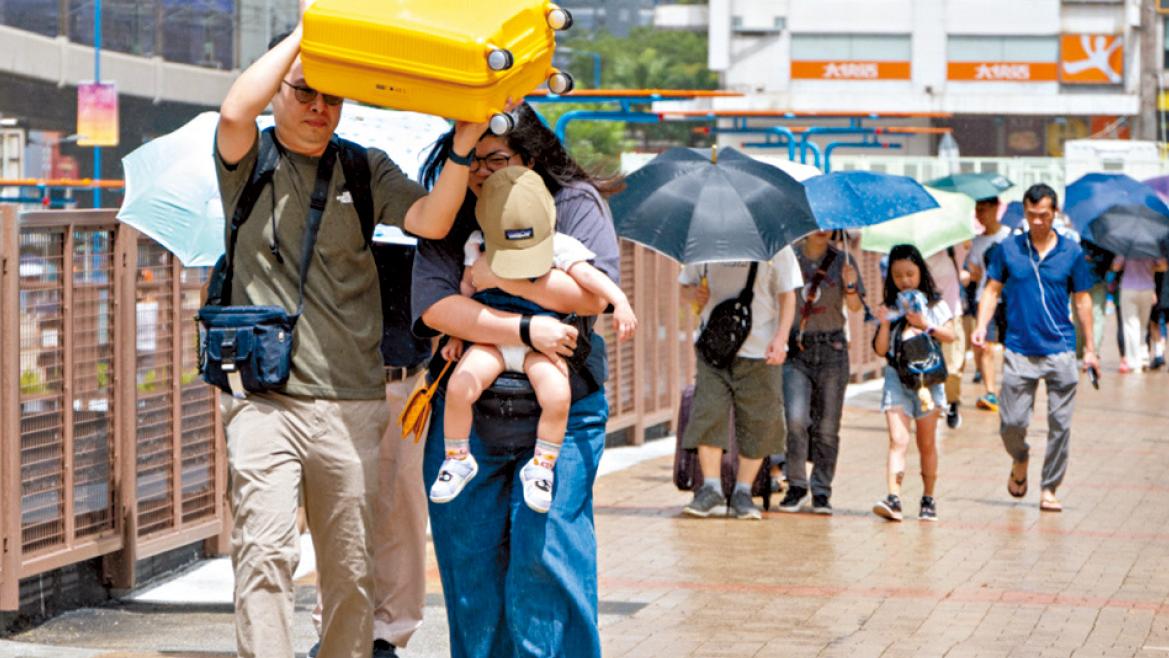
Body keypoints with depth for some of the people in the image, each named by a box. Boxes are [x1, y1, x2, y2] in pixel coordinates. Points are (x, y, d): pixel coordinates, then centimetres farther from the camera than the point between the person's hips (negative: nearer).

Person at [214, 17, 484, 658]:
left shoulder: (368, 171, 12)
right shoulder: (249, 163, 6)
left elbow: (430, 220, -4)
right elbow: (235, 112, -16)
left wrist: (464, 146, -19)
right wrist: (304, 31, -10)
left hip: (352, 401, 3)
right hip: (264, 396, -2)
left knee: (350, 569, 5)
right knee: (263, 550, -17)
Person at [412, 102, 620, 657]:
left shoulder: (576, 204, 1)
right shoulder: (448, 218, 5)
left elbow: (594, 294, -12)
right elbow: (434, 305, -10)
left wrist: (500, 277, -13)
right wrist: (524, 330, -18)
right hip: (467, 414, 3)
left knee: (545, 549, -10)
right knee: (470, 552, 3)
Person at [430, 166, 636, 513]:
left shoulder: (560, 246, -9)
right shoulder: (477, 244, -1)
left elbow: (589, 275, -19)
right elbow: (466, 289, 9)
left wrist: (620, 302, -34)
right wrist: (457, 334, 8)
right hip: (491, 338, 1)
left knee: (557, 394, -28)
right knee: (460, 386, -25)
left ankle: (541, 466, -5)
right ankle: (457, 458, -1)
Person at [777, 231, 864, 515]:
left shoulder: (842, 261, 5)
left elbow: (855, 307, -3)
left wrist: (850, 287, -22)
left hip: (831, 350, 1)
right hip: (795, 350, -1)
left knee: (827, 426, 2)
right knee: (795, 417, -16)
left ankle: (821, 491, 12)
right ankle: (796, 485, -3)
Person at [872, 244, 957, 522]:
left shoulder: (934, 304, 6)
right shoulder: (889, 308, 8)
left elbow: (951, 335, 0)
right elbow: (881, 349, 5)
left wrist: (926, 325, -10)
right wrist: (884, 324, -10)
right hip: (896, 377, 0)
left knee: (926, 443, 7)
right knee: (898, 440, -13)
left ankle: (928, 500, 16)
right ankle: (893, 499, -23)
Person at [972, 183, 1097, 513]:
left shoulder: (1071, 252, 3)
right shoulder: (1008, 249, 3)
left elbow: (1082, 300, 10)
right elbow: (992, 290, 8)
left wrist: (1090, 348, 8)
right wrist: (982, 326, -9)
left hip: (1060, 350, 0)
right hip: (1019, 351, 0)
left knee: (1060, 424, 0)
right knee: (1012, 423, -2)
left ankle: (1049, 489, 12)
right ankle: (1020, 461, 30)